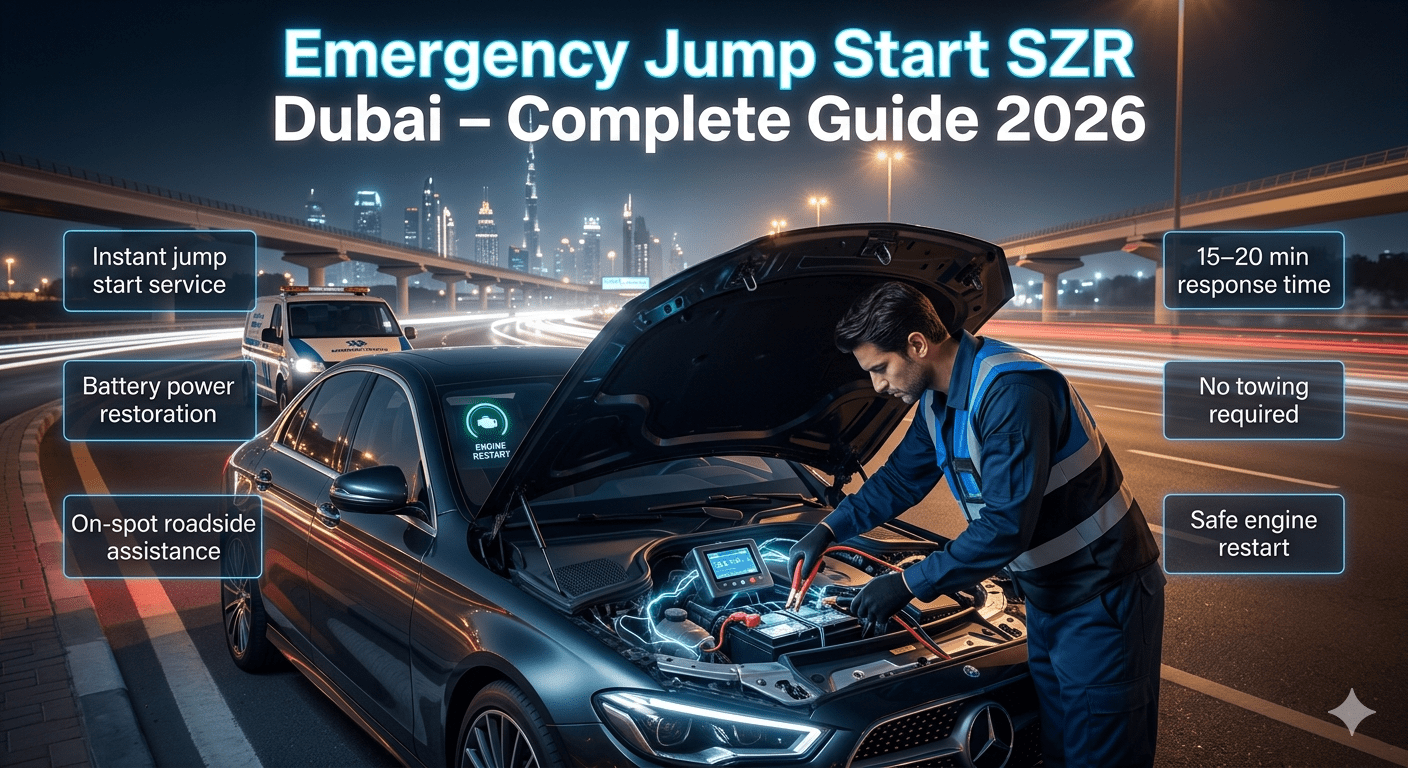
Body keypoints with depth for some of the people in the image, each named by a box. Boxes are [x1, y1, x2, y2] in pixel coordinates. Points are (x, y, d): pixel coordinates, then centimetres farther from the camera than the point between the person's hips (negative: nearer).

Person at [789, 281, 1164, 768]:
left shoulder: (1011, 391, -28)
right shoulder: (940, 398, 3)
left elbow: (1006, 527, -30)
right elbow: (900, 479, 18)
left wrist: (909, 584, -23)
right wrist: (828, 531, 12)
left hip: (1102, 594, -9)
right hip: (1046, 594, 9)